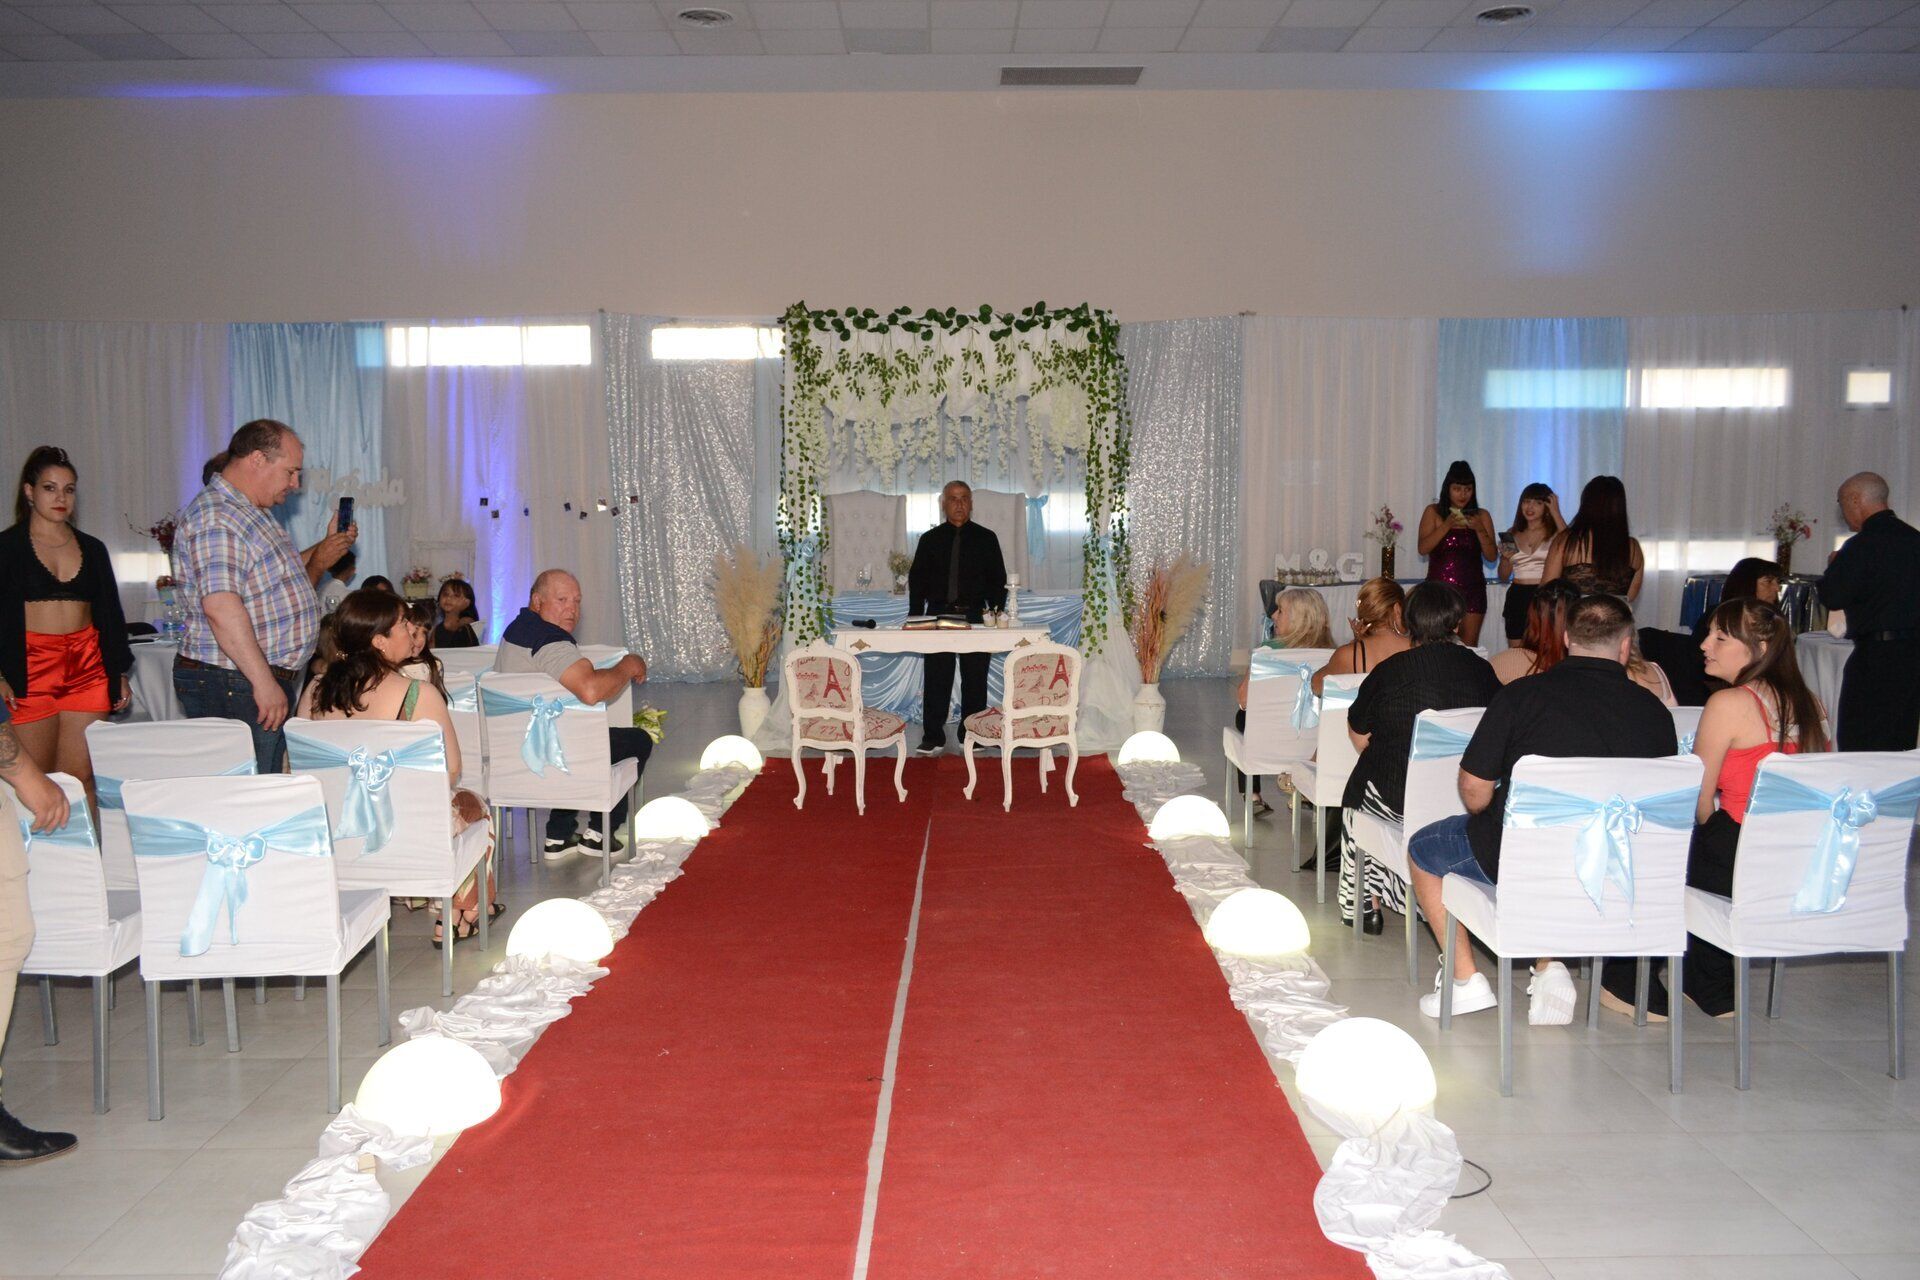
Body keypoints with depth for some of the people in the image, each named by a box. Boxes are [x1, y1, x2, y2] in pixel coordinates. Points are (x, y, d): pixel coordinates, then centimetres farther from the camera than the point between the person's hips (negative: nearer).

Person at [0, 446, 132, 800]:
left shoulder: (92, 549, 14)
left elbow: (110, 612, 18)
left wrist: (119, 672, 15)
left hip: (88, 666, 3)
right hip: (31, 668, -3)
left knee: (81, 778, -2)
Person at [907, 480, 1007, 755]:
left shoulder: (986, 538, 7)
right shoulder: (930, 539, 9)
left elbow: (998, 579, 7)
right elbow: (917, 580, 8)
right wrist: (916, 618, -1)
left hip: (975, 617, 0)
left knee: (975, 681, 3)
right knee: (936, 680, 0)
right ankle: (933, 739, 5)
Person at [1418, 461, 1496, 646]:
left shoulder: (1481, 516, 9)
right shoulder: (1433, 512, 5)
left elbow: (1491, 556, 5)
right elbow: (1423, 548, -7)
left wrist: (1480, 530, -9)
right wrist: (1447, 525, -16)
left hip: (1472, 590, 2)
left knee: (1469, 646, -3)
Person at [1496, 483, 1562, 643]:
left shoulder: (1554, 533, 1)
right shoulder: (1512, 534, 12)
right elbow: (1503, 577, 16)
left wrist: (1556, 514, -15)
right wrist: (1505, 558, -5)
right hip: (1517, 598, 4)